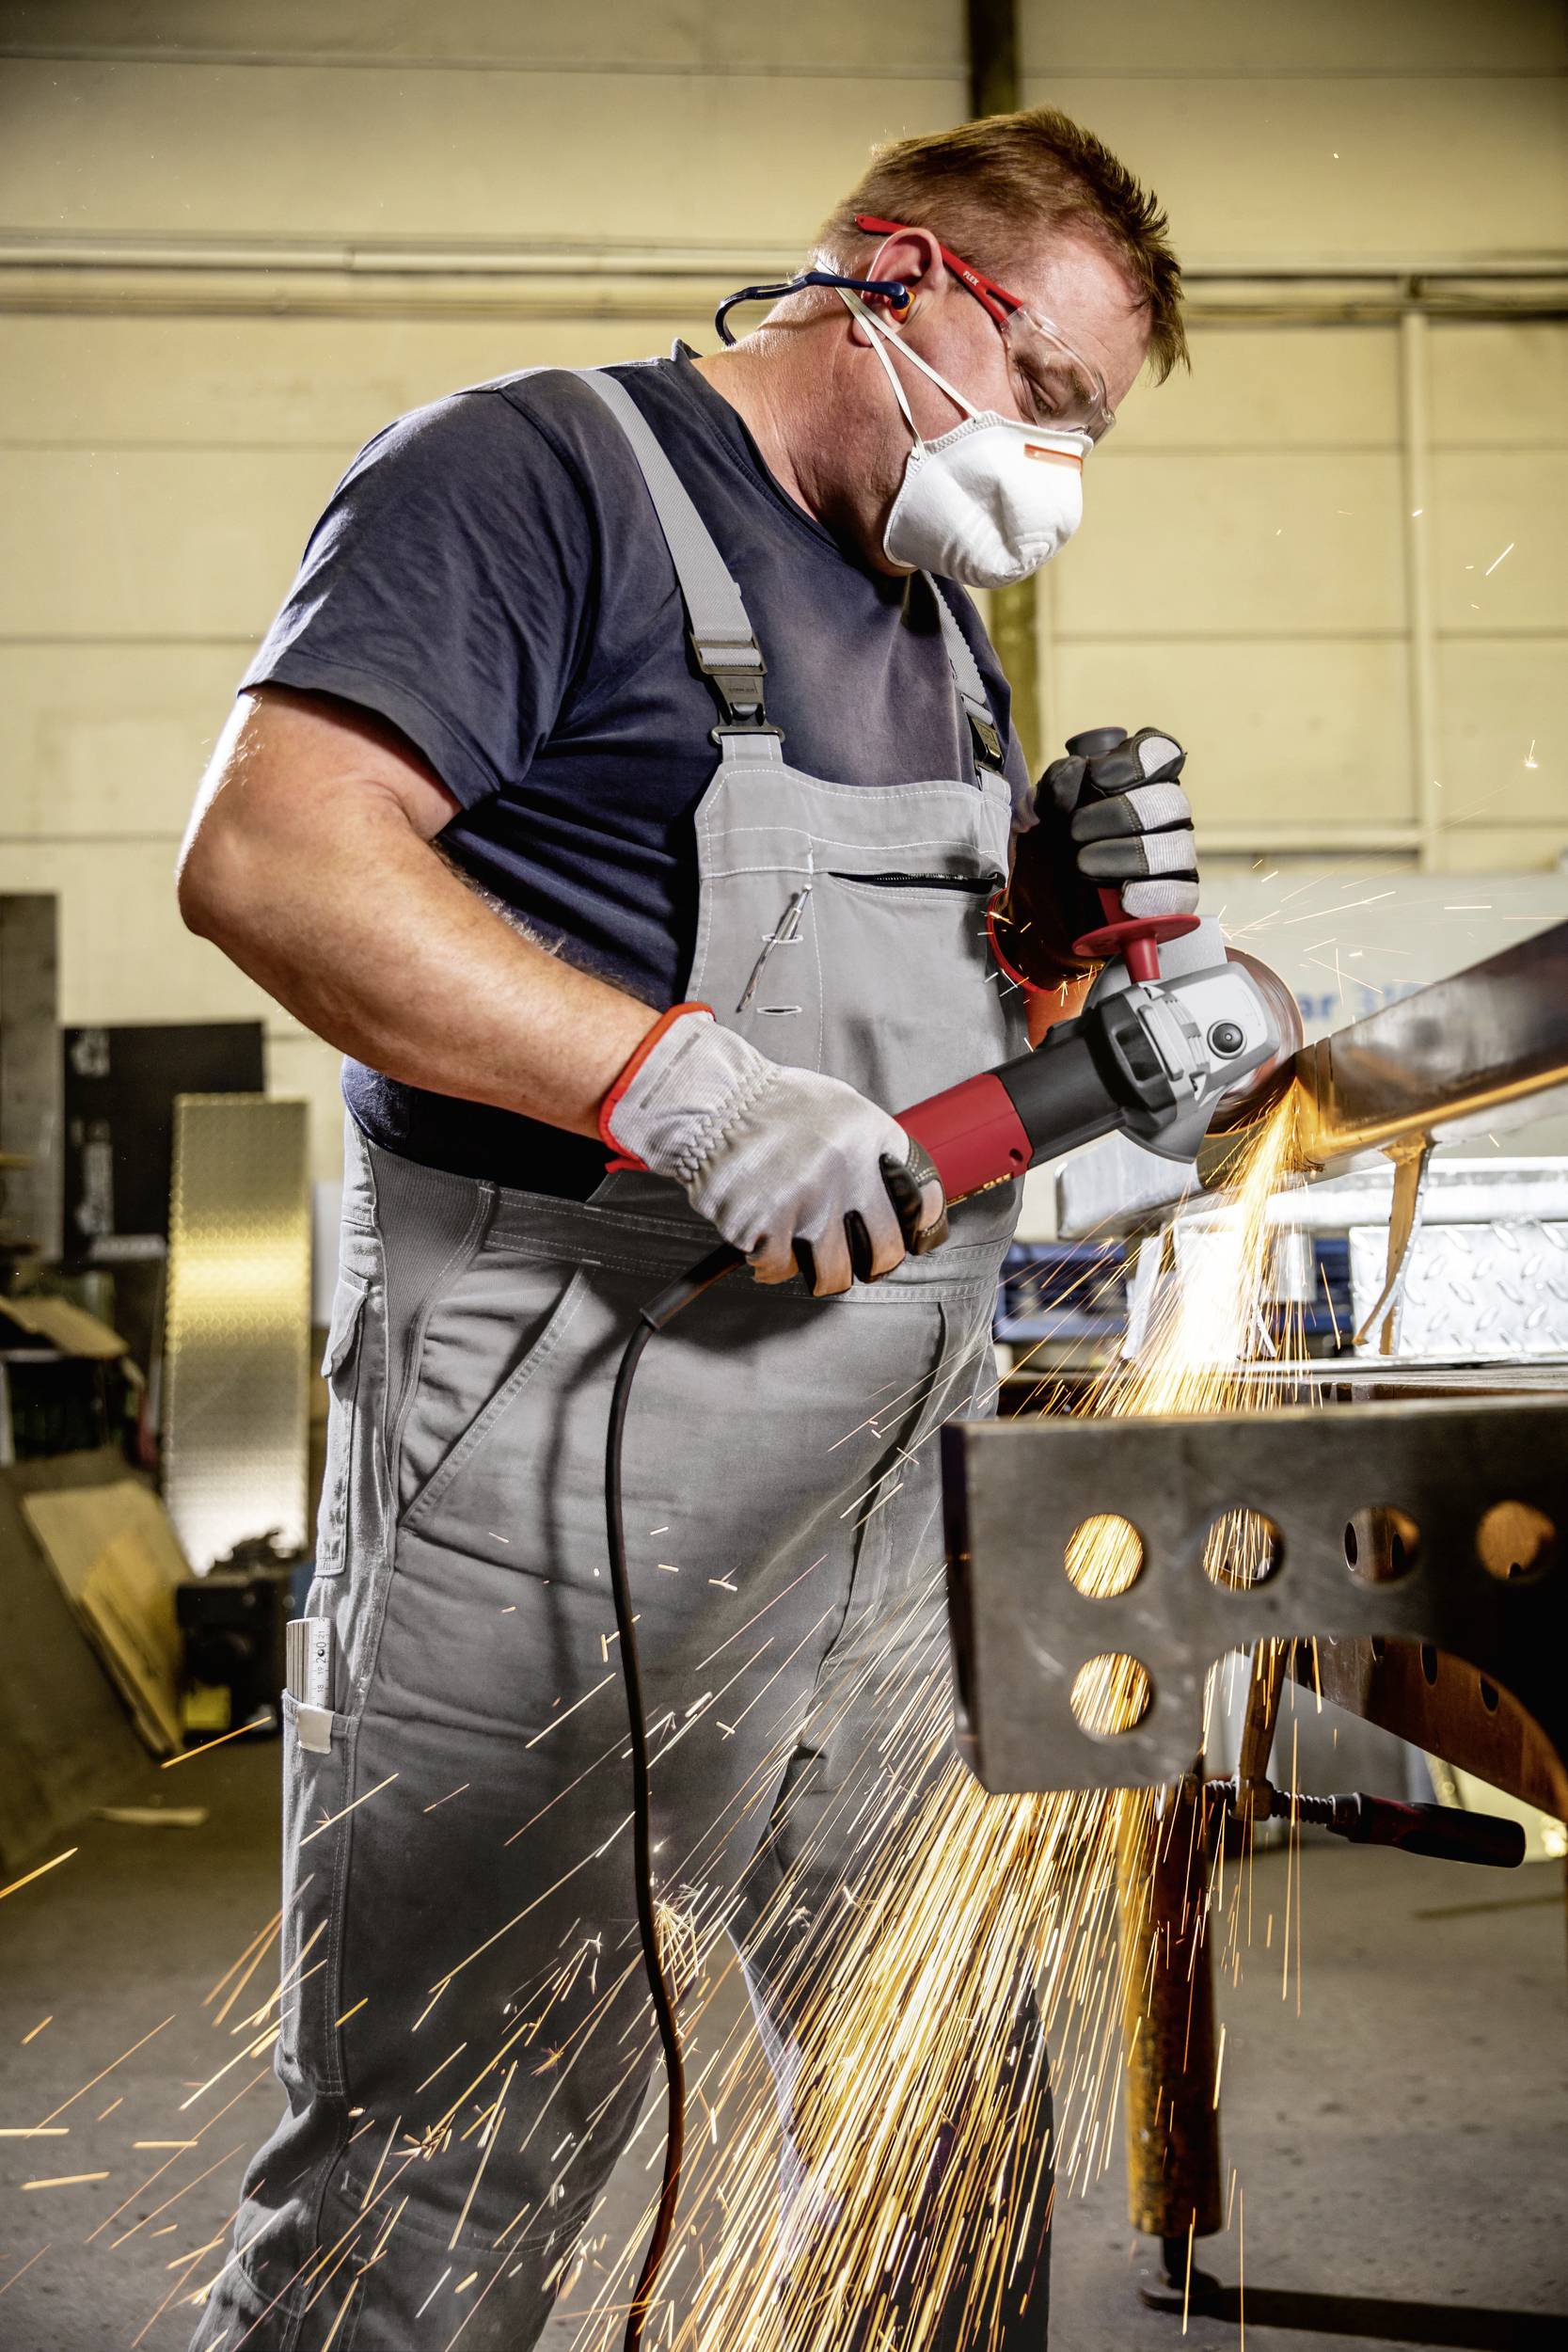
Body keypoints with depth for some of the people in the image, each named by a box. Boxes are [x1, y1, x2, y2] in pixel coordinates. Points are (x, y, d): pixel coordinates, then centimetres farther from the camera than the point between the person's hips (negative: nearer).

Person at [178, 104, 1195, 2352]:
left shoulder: (938, 621, 20)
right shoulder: (535, 469, -6)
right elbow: (268, 855, -19)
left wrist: (1072, 911, 5)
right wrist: (688, 1088, -26)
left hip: (900, 1476, 8)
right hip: (564, 1462, -8)